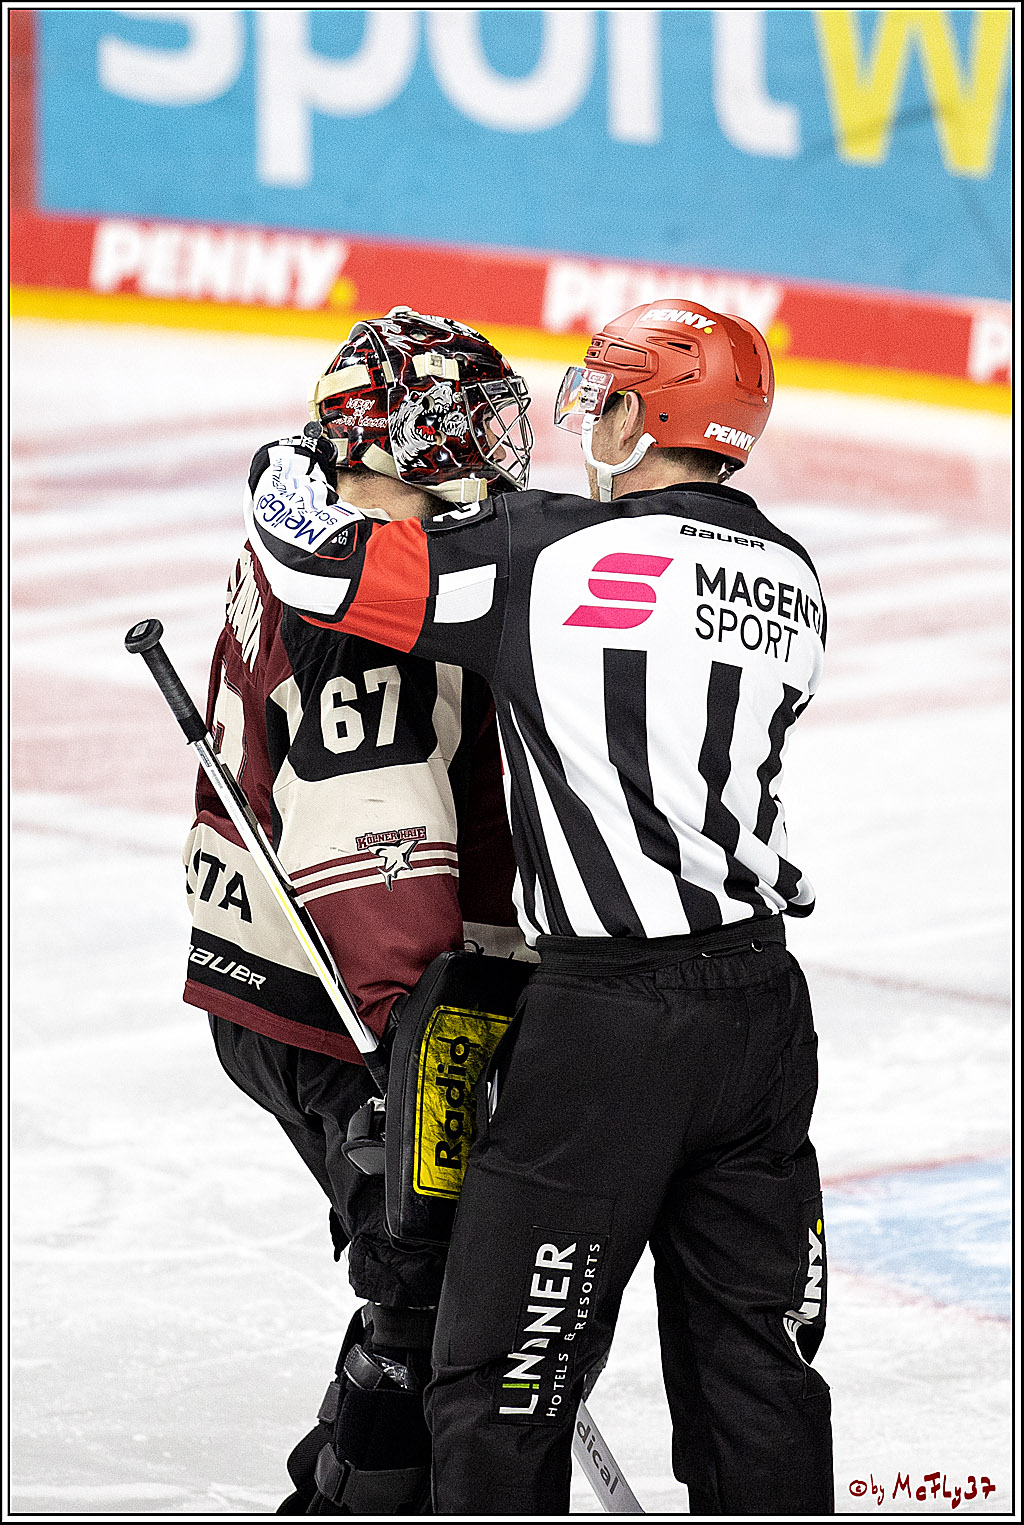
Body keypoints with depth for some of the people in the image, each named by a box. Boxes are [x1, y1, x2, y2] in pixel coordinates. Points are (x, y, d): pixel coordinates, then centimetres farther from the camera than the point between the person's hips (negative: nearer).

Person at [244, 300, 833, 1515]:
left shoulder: (547, 554, -11)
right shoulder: (789, 580, 8)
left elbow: (312, 559, -12)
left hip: (607, 1014, -6)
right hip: (762, 1002, 6)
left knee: (501, 1374, 1)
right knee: (754, 1367, 14)